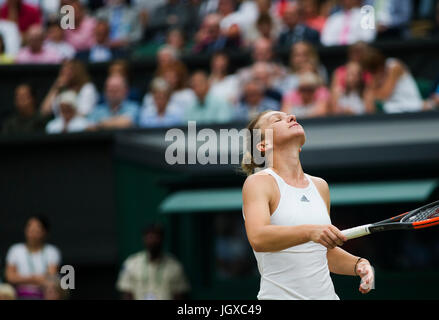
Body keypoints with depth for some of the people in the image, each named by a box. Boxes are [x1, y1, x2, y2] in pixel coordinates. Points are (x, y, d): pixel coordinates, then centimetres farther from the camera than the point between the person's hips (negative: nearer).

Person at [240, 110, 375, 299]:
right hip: (280, 296, -5)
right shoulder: (259, 182, -5)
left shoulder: (319, 186, 13)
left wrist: (358, 264, 5)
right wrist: (309, 232, -35)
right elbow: (257, 238, -23)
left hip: (326, 294, 6)